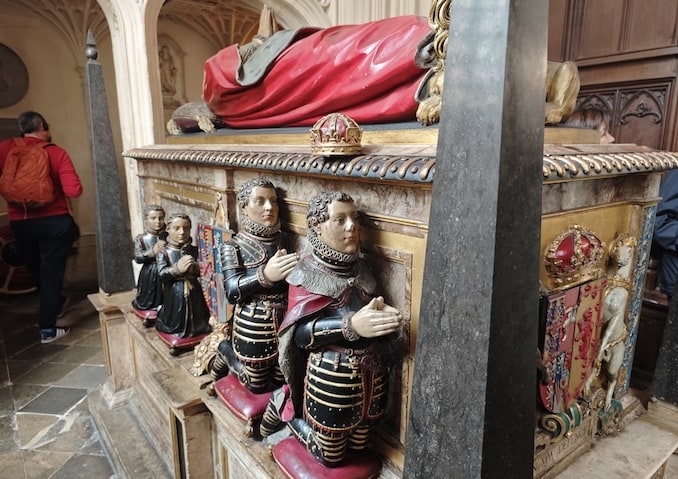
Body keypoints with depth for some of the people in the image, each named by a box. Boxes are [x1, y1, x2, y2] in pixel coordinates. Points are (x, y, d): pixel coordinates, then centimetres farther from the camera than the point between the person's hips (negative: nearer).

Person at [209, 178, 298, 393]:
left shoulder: (283, 239, 5)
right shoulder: (233, 245, -6)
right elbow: (232, 290, -18)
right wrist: (264, 275, -34)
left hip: (284, 321, 4)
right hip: (252, 324, -4)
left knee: (278, 382, 18)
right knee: (256, 385, 13)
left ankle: (234, 352, 40)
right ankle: (226, 351, 38)